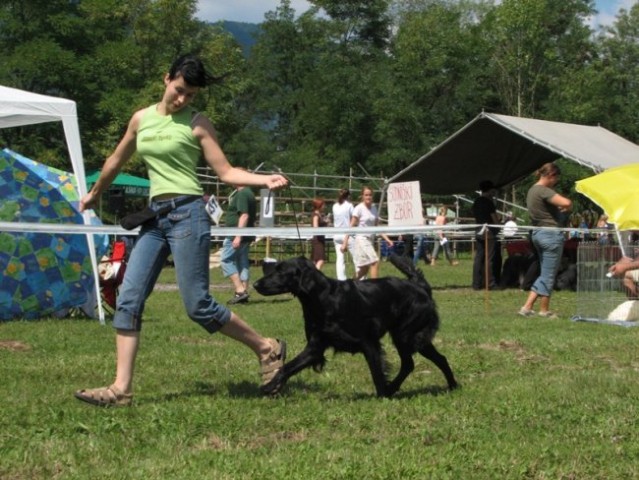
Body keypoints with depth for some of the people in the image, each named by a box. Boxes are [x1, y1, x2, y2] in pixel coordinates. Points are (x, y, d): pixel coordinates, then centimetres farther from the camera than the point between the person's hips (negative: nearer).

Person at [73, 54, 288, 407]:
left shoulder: (197, 124, 0)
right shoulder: (142, 119, 14)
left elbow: (226, 172, -1)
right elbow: (117, 160, 29)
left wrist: (265, 180, -17)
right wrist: (94, 193, 41)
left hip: (187, 213, -6)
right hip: (154, 217, 6)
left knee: (197, 305, -7)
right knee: (128, 300, -4)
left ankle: (268, 348, 10)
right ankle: (121, 389, -3)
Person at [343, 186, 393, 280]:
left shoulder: (374, 208, 11)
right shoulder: (359, 209, -7)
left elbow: (376, 227, 14)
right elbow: (351, 226, -8)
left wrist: (387, 239, 5)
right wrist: (345, 243, -13)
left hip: (371, 240, 7)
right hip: (361, 240, -7)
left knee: (365, 269, 8)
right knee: (375, 262, -18)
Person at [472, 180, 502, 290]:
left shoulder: (476, 202, 12)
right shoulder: (488, 202, -12)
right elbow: (495, 219, -10)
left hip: (479, 232, 8)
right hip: (490, 232, -8)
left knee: (479, 257, 7)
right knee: (490, 259, -5)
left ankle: (477, 284, 6)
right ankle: (491, 283, -5)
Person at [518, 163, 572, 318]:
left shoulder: (532, 190, 14)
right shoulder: (544, 191, -16)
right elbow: (566, 203, -28)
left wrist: (560, 209, 13)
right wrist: (566, 209, -4)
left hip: (537, 233, 10)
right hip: (551, 234, -10)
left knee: (545, 274, 15)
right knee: (549, 274, 1)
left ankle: (527, 307, 10)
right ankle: (544, 310, 9)